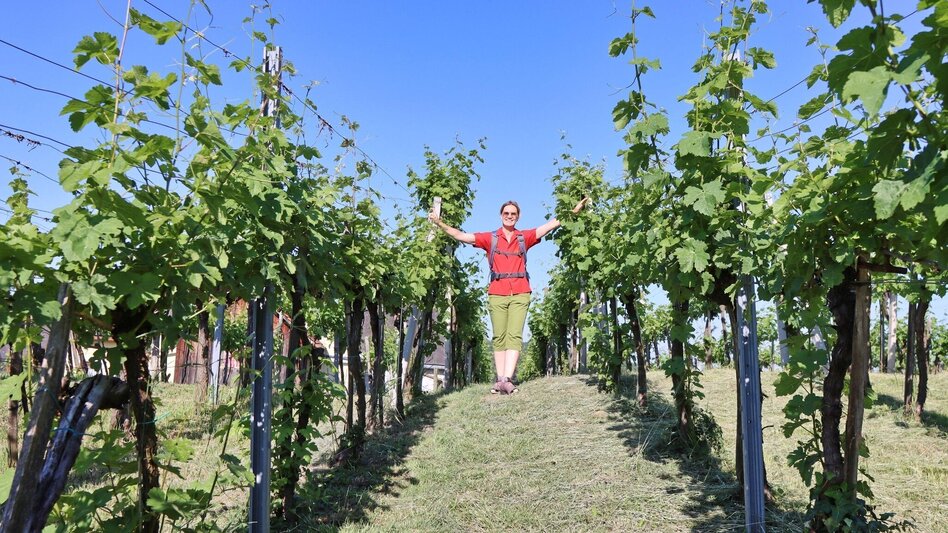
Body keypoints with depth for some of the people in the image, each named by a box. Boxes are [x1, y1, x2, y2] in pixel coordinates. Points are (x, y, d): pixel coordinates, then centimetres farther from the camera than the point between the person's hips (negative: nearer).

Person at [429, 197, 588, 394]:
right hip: (497, 294, 1)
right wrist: (440, 223, 1)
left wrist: (573, 212, -1)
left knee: (514, 335, -11)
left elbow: (552, 224, 7)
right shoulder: (490, 238, 11)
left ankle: (507, 379, -19)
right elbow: (462, 236, 7)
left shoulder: (524, 237, 12)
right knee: (499, 337, 0)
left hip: (520, 293, 0)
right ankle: (500, 380, -1)